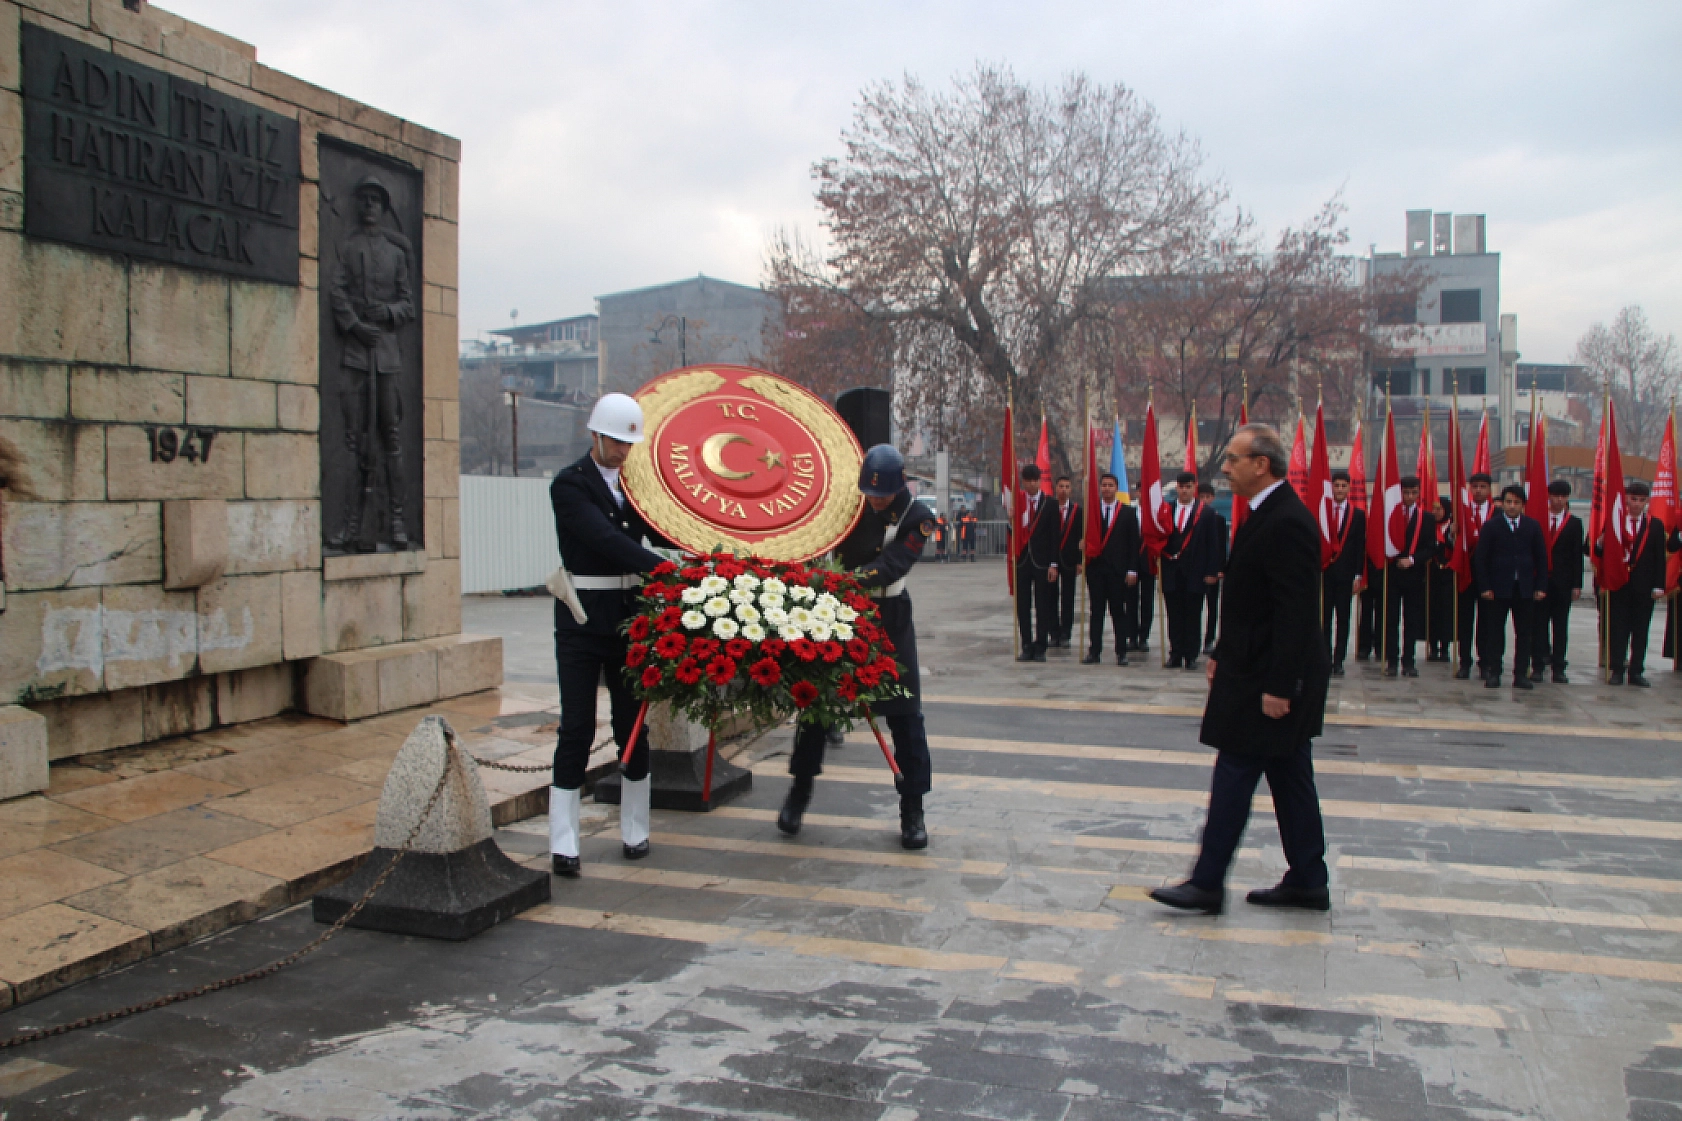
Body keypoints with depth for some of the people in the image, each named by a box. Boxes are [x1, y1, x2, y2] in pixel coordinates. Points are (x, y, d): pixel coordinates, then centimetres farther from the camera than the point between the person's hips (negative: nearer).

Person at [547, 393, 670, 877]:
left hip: (630, 613, 5)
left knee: (633, 723, 10)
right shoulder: (569, 484, -8)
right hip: (583, 617, -5)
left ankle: (634, 830, 22)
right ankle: (563, 843, 5)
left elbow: (661, 534, 3)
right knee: (577, 727, -3)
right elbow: (606, 539, -22)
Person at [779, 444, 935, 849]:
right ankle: (800, 790, 26)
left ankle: (912, 808, 9)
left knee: (904, 711, -2)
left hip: (889, 618, -2)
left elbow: (892, 564, -24)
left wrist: (851, 579, -40)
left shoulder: (917, 517, -11)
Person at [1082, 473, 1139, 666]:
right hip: (1095, 568, 1)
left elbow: (1134, 543, 2)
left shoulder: (1128, 512, 4)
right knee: (1096, 611, 4)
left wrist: (1132, 570, -4)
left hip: (1118, 569, -1)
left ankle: (1121, 652, 7)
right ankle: (1094, 651, 5)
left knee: (1119, 611, 3)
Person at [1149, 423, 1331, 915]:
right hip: (1255, 671, 10)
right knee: (1289, 778, 14)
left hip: (1268, 679, -10)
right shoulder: (1267, 516, 13)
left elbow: (1297, 612, -24)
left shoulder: (1287, 522, -20)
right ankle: (1307, 883, 22)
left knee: (1234, 777, -4)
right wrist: (1224, 653, 18)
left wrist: (1279, 686, -24)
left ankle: (1207, 884, 4)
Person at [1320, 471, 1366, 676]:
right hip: (1323, 572, 0)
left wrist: (1359, 576, -3)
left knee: (1343, 618, 3)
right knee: (1324, 618, 1)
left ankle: (1338, 661, 7)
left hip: (1345, 573, 0)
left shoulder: (1358, 515, 6)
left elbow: (1361, 547, 3)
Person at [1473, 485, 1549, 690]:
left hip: (1524, 588, 2)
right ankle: (1493, 673, 8)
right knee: (1495, 631, 2)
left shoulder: (1533, 526, 8)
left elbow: (1541, 557, 8)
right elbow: (1480, 558, -2)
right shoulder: (1491, 526, 1)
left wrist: (1541, 586, 0)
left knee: (1523, 632, 4)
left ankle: (1521, 674, 9)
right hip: (1498, 588, -2)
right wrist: (1484, 586, -8)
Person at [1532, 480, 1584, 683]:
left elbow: (1577, 556, 4)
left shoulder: (1574, 523, 7)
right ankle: (1538, 666, 6)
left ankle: (1558, 668, 7)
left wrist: (1577, 584, -3)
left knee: (1561, 626, 4)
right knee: (1539, 624, 2)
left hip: (1563, 582, 1)